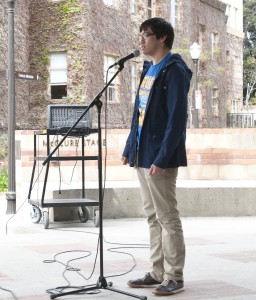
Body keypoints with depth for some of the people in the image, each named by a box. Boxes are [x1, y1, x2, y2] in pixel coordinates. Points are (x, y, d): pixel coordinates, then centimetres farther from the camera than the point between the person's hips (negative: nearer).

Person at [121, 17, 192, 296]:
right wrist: (129, 148, 16)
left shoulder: (174, 71, -11)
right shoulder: (148, 69, 16)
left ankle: (174, 277, 6)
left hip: (160, 157, -9)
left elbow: (177, 118, -18)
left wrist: (162, 158, -22)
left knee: (167, 217, -2)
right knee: (153, 216, 13)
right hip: (142, 155, 9)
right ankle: (157, 272, 21)